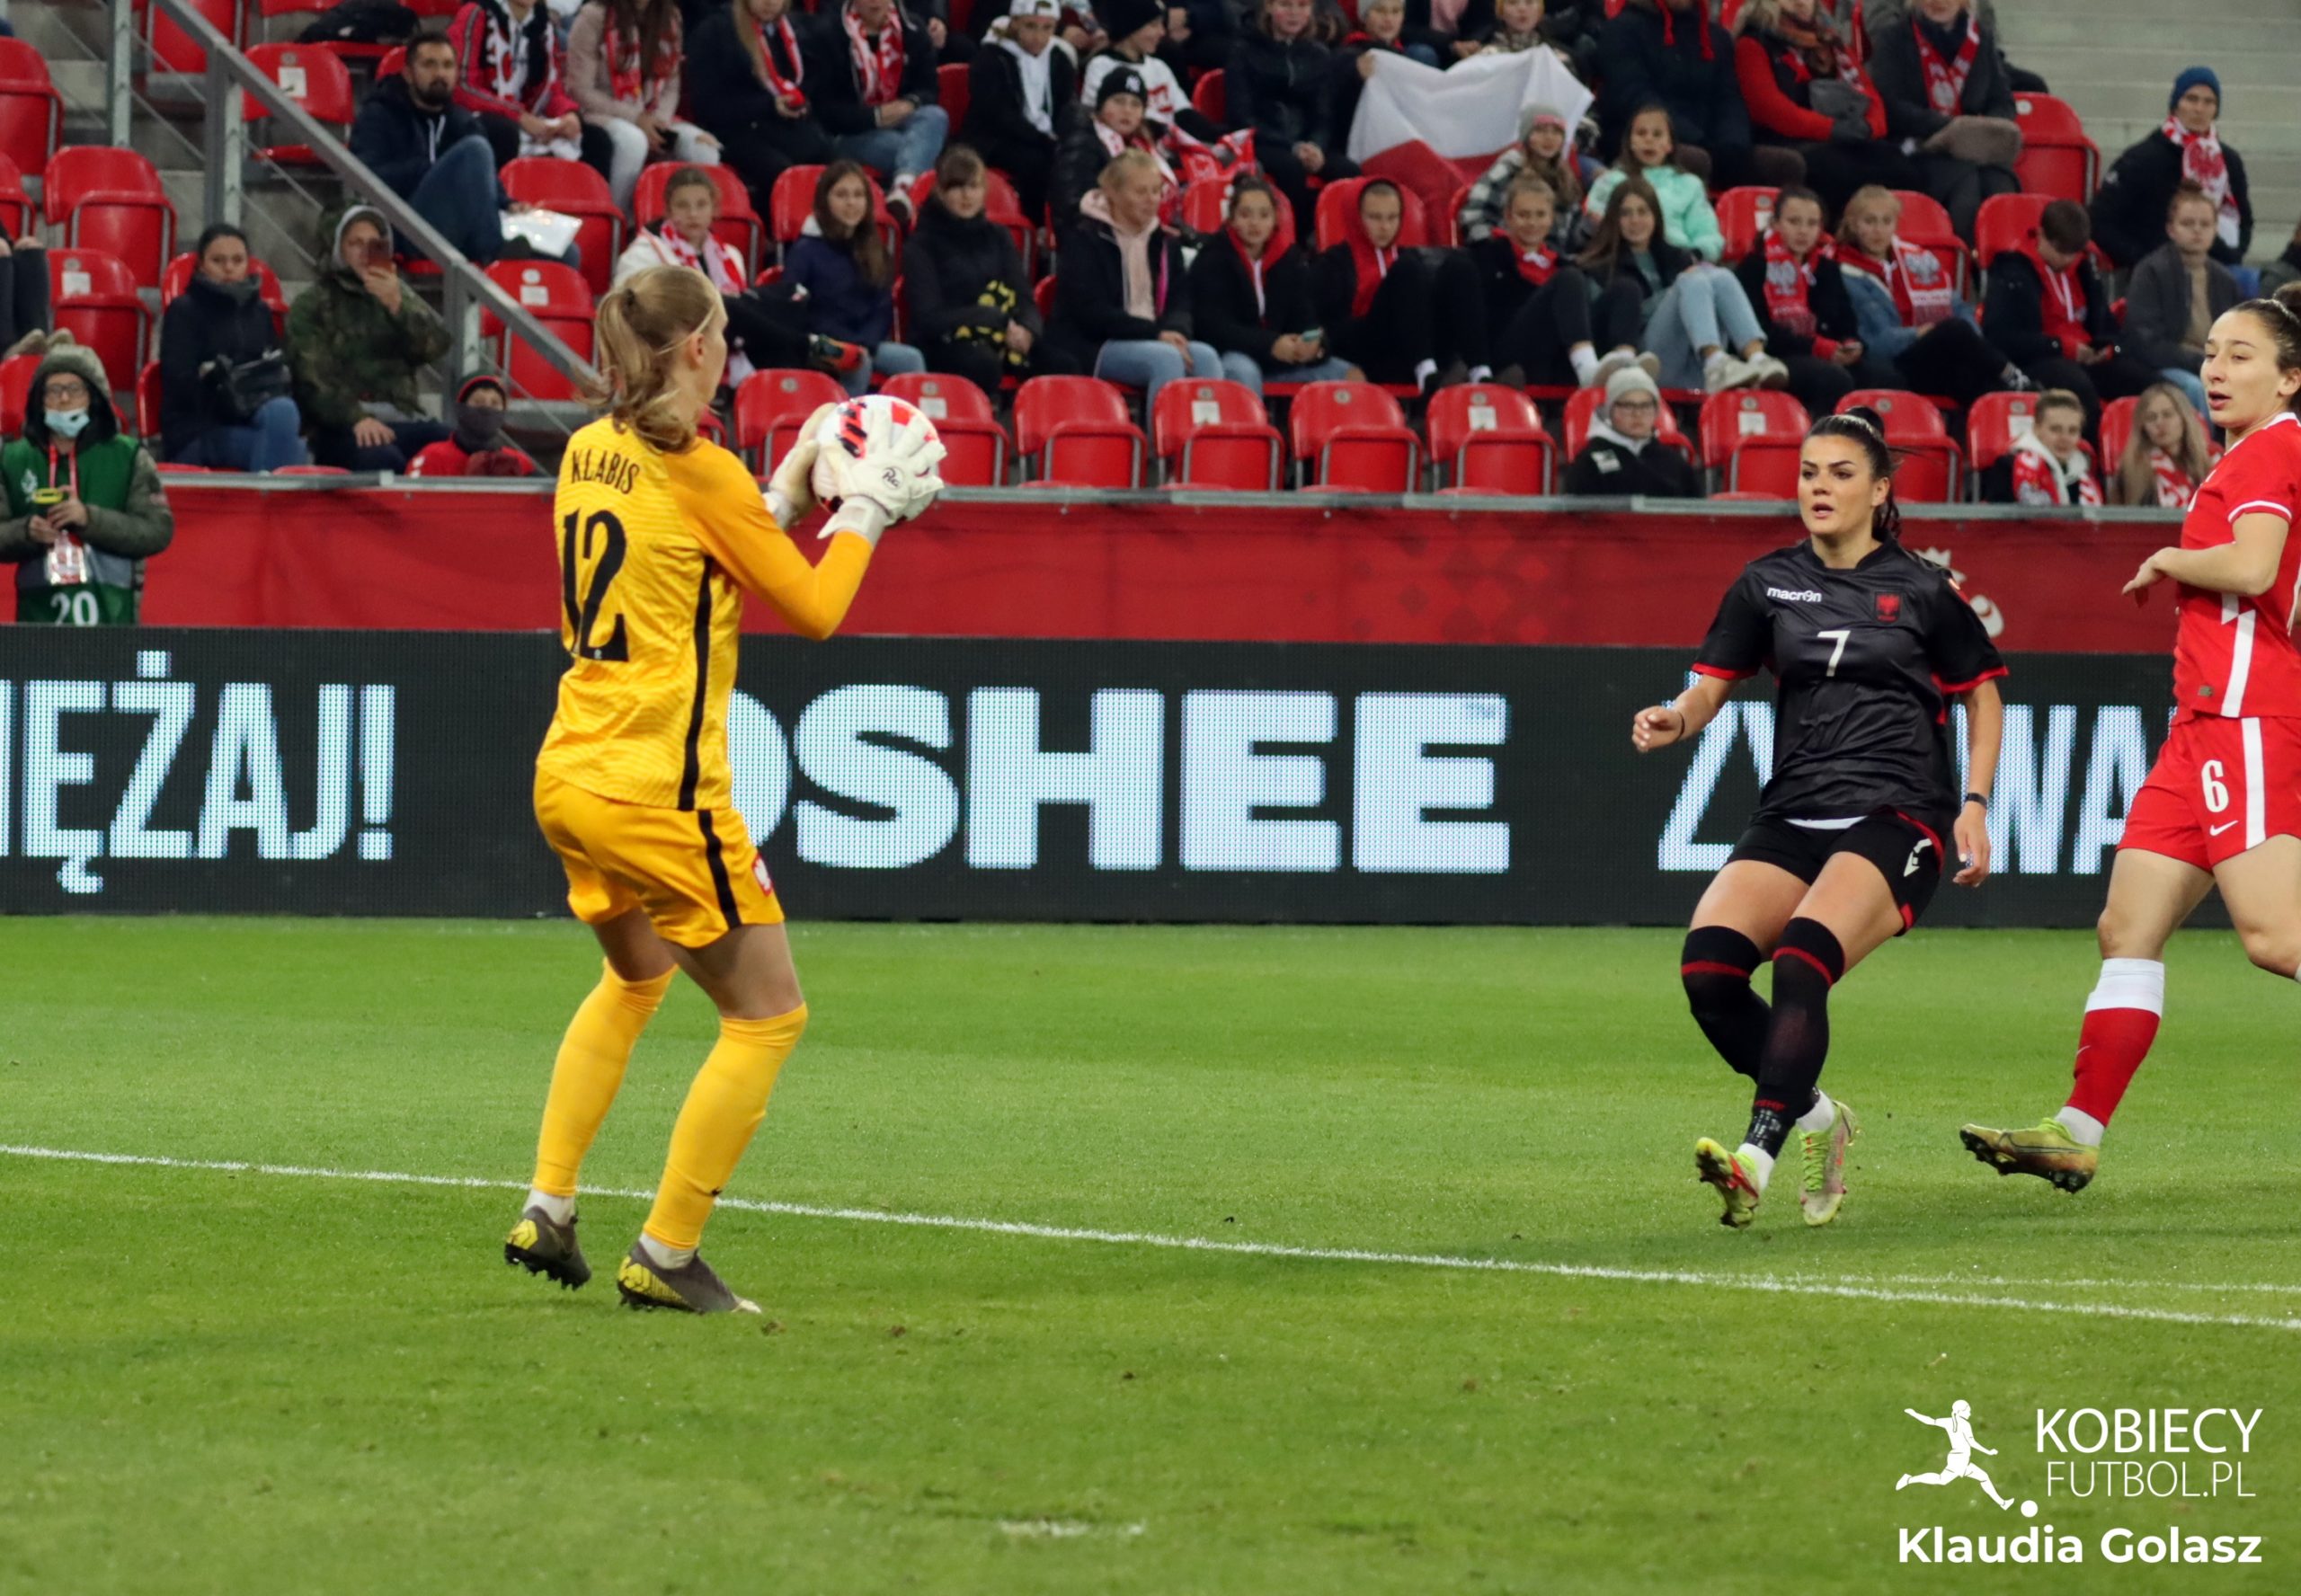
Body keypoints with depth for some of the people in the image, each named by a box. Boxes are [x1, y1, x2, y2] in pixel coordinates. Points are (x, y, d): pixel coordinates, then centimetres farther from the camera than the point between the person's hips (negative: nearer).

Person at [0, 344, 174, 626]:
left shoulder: (128, 457, 5)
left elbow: (159, 530, -2)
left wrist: (91, 518, -14)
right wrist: (25, 532, -14)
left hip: (110, 613, -2)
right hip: (39, 617, 2)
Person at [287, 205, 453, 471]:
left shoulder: (398, 294, 23)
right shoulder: (312, 305, 11)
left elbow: (438, 345, 6)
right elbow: (310, 380, -3)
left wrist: (398, 306, -12)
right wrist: (356, 418, -20)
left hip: (401, 419, 4)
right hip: (342, 425, -4)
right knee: (383, 460, -39)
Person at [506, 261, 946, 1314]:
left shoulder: (589, 455, 8)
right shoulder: (701, 476, -14)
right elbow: (815, 610, -5)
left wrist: (786, 497, 19)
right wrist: (866, 508, 7)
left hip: (571, 780, 8)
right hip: (657, 792, -8)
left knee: (635, 976, 32)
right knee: (768, 1014, 4)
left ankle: (547, 1212, 25)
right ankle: (664, 1258, 3)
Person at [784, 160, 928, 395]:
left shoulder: (876, 252, 15)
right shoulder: (805, 251, -1)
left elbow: (884, 308, 12)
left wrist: (866, 344, -11)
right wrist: (852, 346, -17)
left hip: (870, 342, 5)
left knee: (911, 359, -22)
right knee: (859, 365, -35)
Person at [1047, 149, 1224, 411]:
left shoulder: (1165, 244, 18)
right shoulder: (1083, 240, -1)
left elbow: (1180, 302, 11)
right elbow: (1092, 311, -11)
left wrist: (1175, 331, -16)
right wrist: (1155, 334, -20)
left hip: (1157, 338, 5)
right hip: (1094, 347, -5)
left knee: (1205, 356, -26)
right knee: (1166, 358, -34)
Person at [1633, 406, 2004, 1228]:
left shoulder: (1921, 590, 3)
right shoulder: (1768, 582, 11)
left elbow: (1982, 694, 13)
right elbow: (1710, 689, 9)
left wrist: (1975, 804, 1)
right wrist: (1673, 720, -14)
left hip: (1897, 819, -4)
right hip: (1793, 814, 4)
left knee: (1802, 960, -30)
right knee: (1708, 964, -19)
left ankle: (1758, 1155, -37)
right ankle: (1814, 1118, 3)